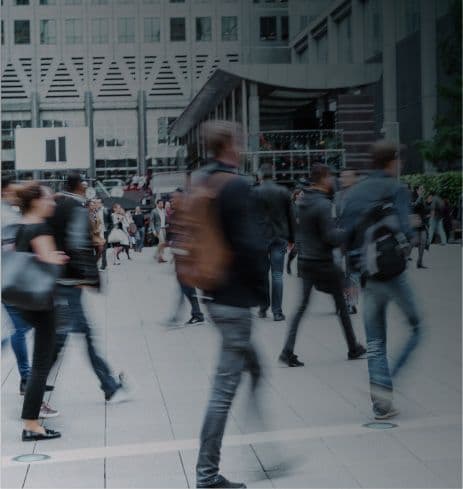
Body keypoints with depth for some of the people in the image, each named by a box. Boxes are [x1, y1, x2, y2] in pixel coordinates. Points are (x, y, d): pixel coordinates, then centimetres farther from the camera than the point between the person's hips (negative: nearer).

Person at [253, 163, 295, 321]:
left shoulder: (254, 193, -3)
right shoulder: (284, 192, 3)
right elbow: (291, 217, 7)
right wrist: (291, 239, 14)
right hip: (280, 237, 1)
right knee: (277, 275, 0)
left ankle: (263, 309, 15)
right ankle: (277, 312, -3)